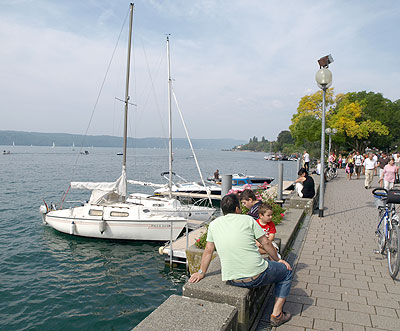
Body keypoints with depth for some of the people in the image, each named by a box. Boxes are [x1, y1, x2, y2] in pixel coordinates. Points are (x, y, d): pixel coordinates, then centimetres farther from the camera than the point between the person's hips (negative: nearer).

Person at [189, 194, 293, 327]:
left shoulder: (214, 224, 5)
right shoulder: (247, 219, -3)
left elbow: (208, 251, 11)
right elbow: (266, 243, 3)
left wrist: (201, 272, 22)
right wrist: (277, 260, 19)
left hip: (232, 280, 5)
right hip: (257, 276, -4)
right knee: (286, 271, 23)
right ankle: (277, 315, 21)